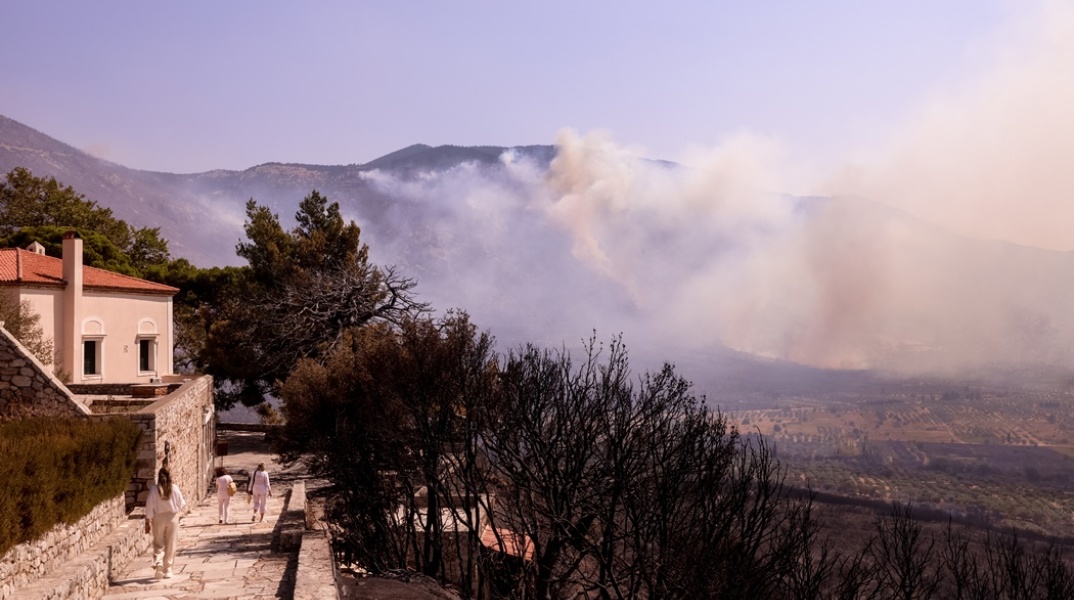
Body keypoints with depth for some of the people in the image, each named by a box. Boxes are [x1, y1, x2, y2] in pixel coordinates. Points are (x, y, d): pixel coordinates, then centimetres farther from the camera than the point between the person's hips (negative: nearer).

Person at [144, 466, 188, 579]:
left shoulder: (154, 489, -8)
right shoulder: (174, 488, -7)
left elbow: (149, 507, -7)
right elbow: (182, 504, -1)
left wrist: (148, 522, 0)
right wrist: (180, 512, 21)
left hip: (158, 518, 0)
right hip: (172, 518, 0)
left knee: (158, 544, 11)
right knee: (170, 545, 9)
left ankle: (158, 563, -13)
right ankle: (167, 570, 12)